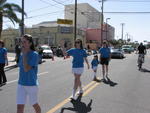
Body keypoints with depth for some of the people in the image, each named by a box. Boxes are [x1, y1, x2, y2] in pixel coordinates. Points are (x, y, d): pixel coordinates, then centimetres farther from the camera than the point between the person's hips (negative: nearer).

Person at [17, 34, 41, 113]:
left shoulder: (34, 54, -15)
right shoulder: (22, 54, 5)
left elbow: (26, 69, -25)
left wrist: (24, 54, -21)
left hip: (31, 84, -5)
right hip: (21, 84, 5)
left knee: (34, 104, 15)